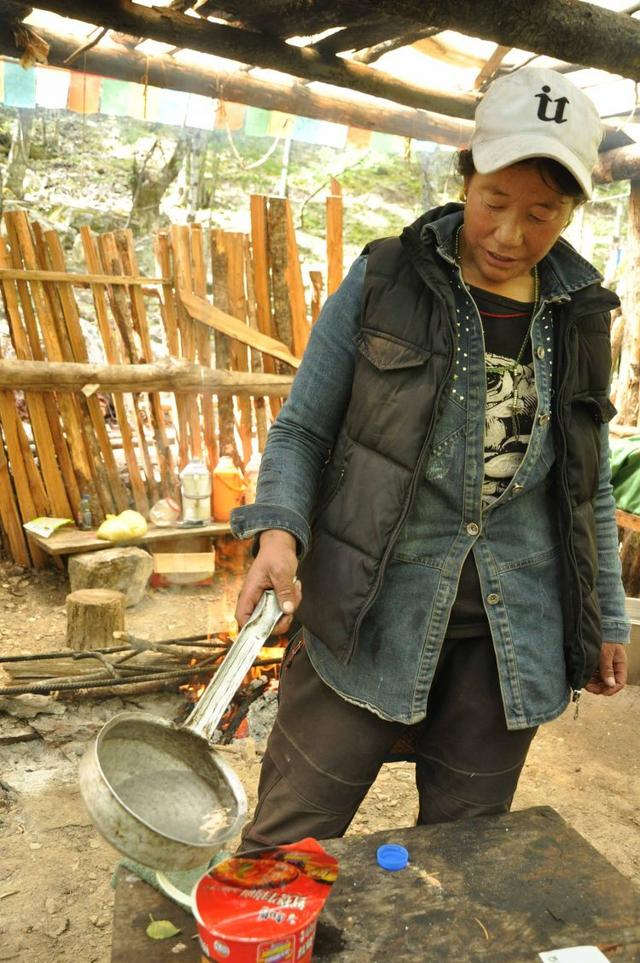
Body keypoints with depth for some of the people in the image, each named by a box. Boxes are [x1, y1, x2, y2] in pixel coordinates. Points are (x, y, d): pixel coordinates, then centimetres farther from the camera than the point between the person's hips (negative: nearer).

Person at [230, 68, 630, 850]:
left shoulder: (577, 316, 6)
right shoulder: (383, 282, -3)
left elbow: (588, 486, 14)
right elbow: (302, 429, -1)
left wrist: (605, 617, 16)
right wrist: (279, 529, -19)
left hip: (510, 635, 3)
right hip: (368, 613, -2)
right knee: (285, 846, 4)